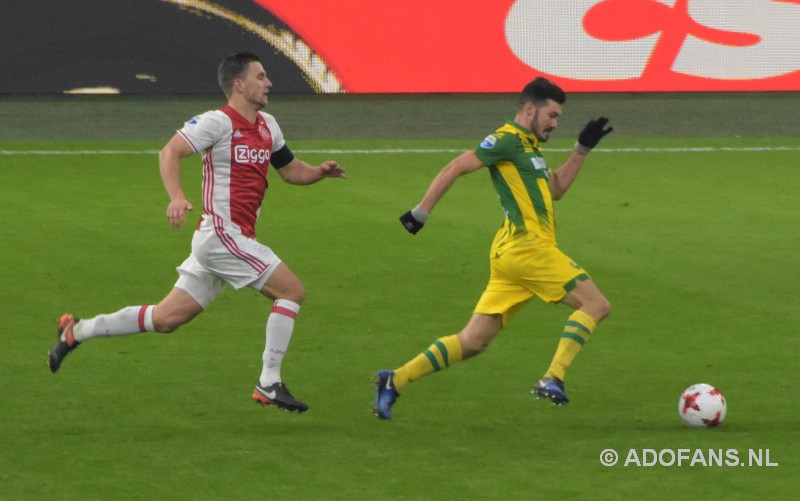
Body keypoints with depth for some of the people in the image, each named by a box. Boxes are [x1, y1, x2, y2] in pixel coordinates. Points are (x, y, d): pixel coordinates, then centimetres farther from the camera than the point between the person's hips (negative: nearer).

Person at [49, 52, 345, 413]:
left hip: (235, 238, 9)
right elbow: (170, 152, -19)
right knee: (292, 290, -10)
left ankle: (77, 331, 18)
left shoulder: (267, 127, 15)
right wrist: (176, 197, -35)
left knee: (167, 318, 10)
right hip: (222, 232, -9)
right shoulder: (218, 123, -12)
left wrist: (319, 172, 5)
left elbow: (290, 170, 26)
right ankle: (269, 384, -6)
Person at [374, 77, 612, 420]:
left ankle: (395, 381, 2)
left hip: (510, 253, 10)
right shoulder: (508, 140, -6)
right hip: (527, 248, -10)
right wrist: (421, 212, -12)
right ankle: (552, 380, -16)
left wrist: (583, 147, 26)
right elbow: (456, 168, -9)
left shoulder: (527, 146, 24)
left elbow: (555, 188, 32)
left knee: (472, 342, 5)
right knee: (596, 305, -7)